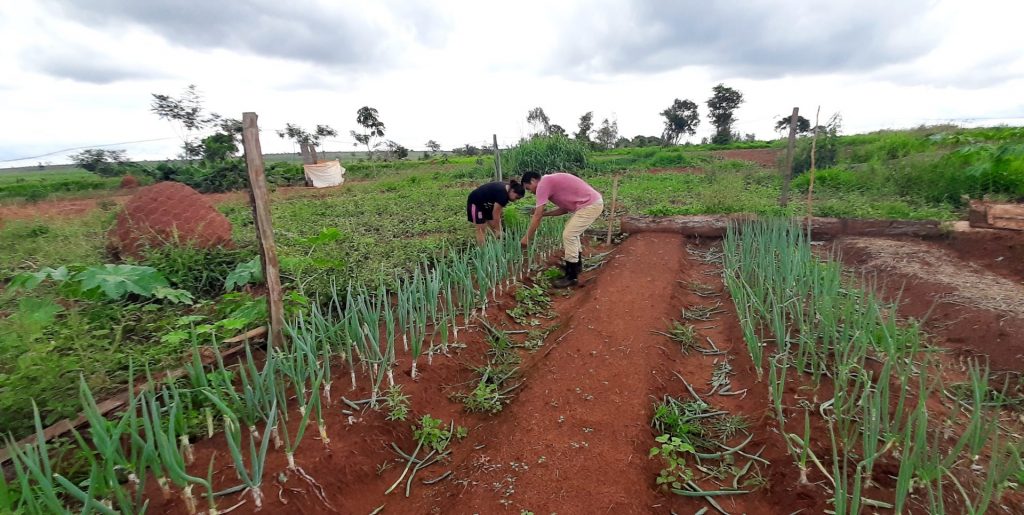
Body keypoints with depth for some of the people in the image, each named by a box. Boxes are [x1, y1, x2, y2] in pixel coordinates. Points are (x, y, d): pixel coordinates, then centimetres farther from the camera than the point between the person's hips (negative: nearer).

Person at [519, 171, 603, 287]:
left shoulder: (542, 184, -10)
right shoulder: (550, 182, 18)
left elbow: (537, 217, -11)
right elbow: (565, 208, 19)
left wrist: (527, 237, -4)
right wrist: (544, 213, 16)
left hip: (590, 205, -10)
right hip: (593, 202, 10)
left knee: (568, 235, -8)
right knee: (572, 231, 24)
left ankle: (571, 276, 0)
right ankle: (576, 264, 36)